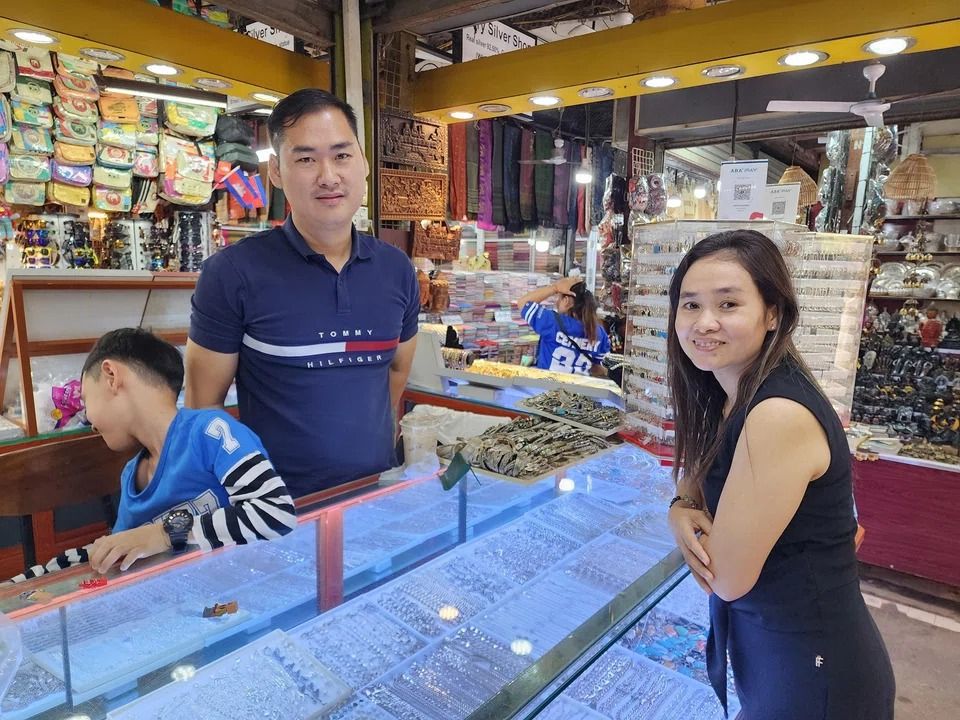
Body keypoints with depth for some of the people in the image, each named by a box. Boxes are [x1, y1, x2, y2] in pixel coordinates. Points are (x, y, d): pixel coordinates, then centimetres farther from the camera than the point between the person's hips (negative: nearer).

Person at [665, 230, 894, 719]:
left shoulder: (781, 415, -30)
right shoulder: (731, 395, -3)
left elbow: (728, 578, -26)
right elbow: (697, 482, 10)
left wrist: (692, 520, -8)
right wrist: (681, 511, -12)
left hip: (811, 673, -7)